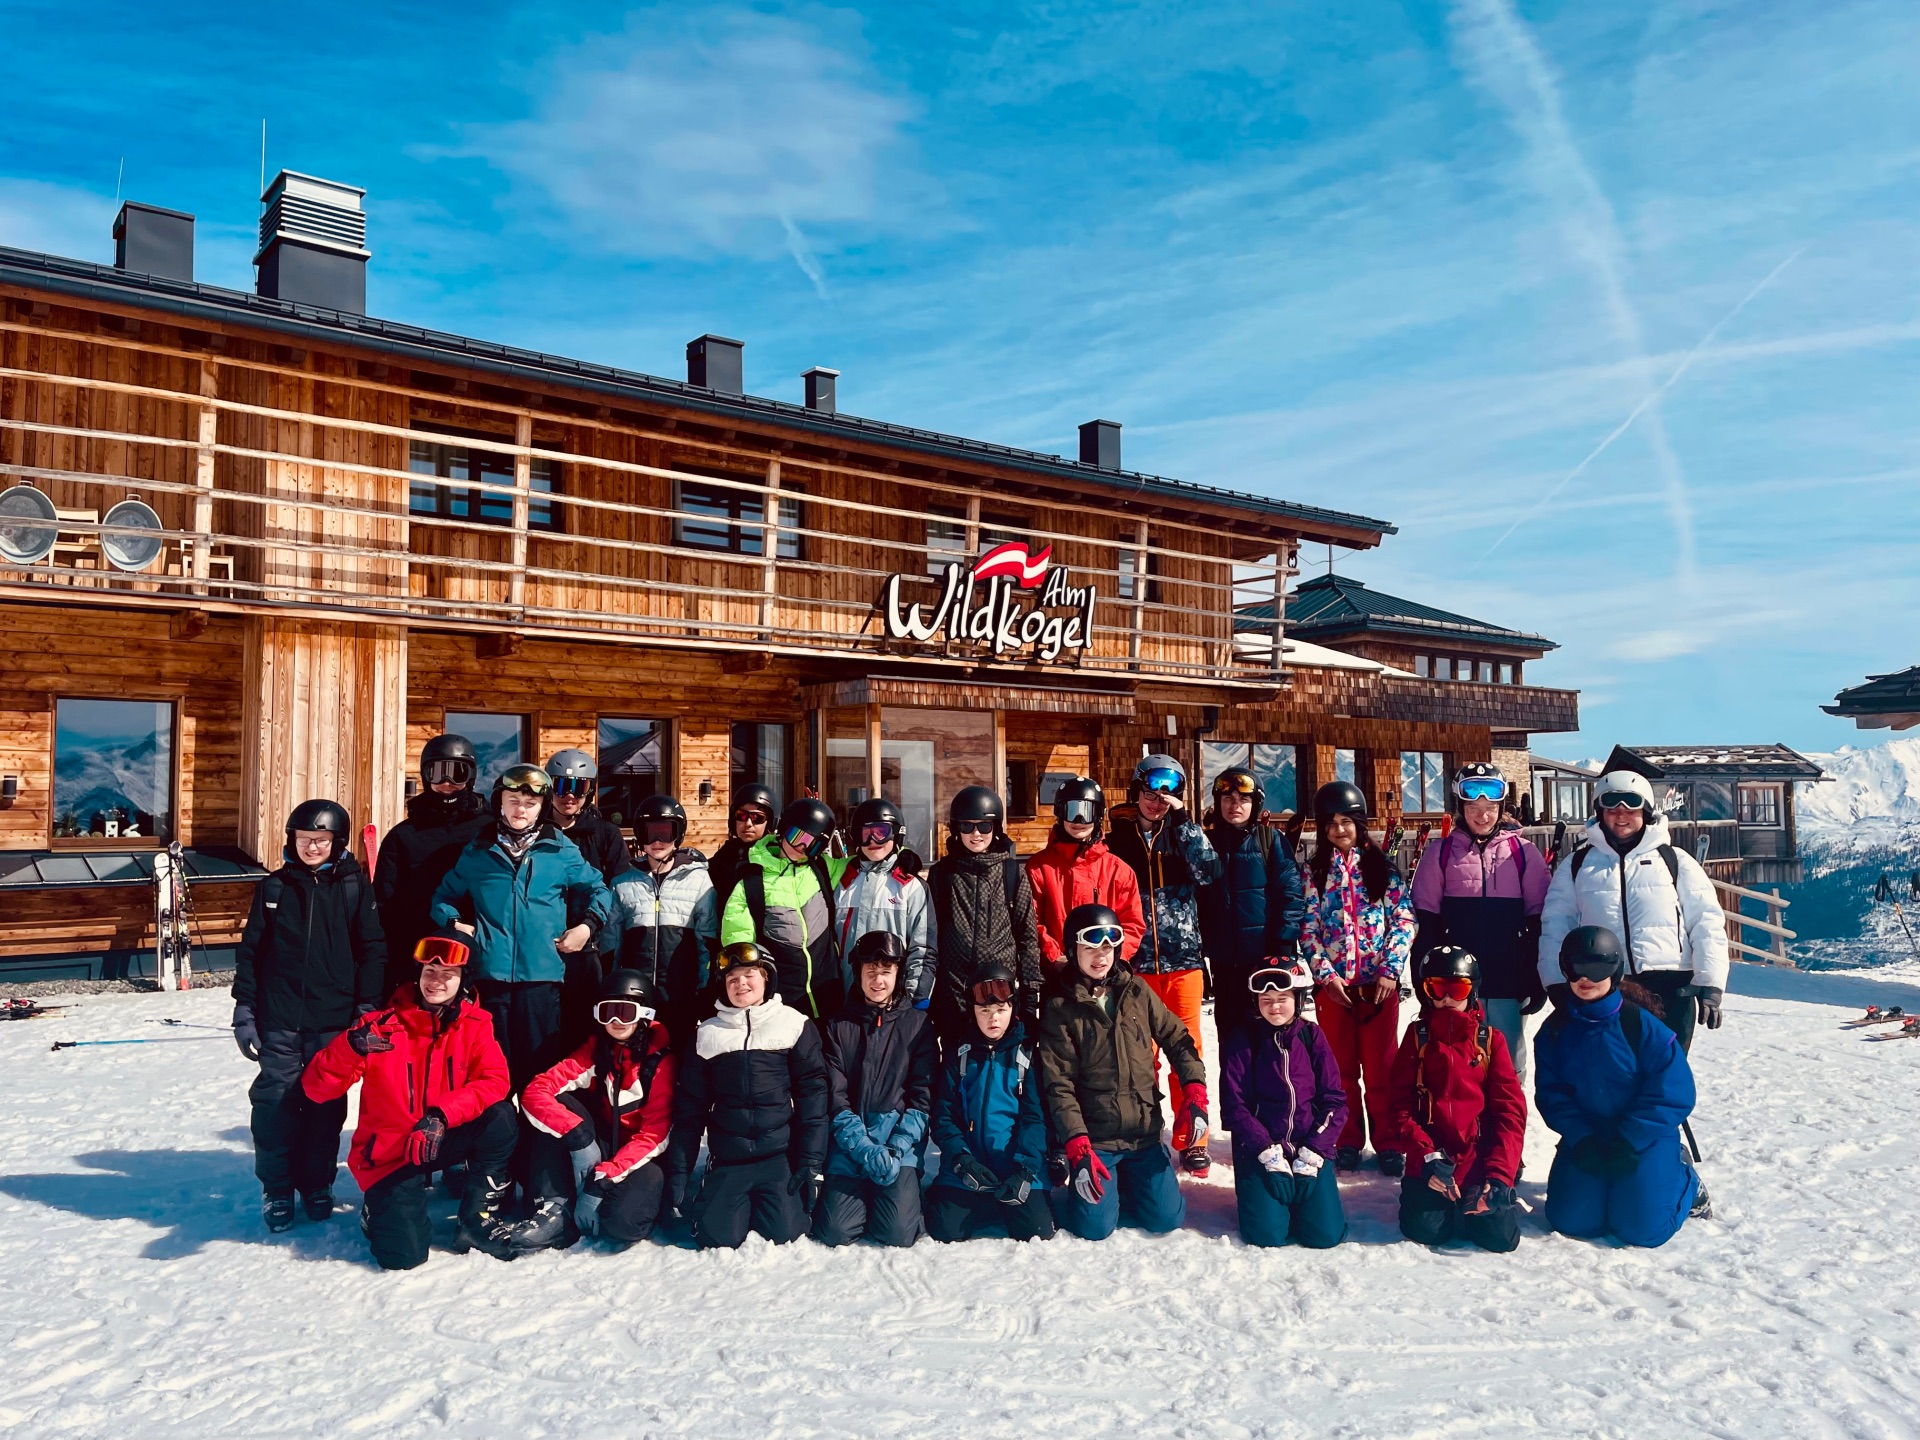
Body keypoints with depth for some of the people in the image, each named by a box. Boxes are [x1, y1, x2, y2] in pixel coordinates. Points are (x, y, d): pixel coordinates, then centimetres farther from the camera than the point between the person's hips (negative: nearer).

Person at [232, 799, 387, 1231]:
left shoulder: (354, 886, 1)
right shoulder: (274, 888, 5)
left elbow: (373, 950, 1)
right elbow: (250, 950, 8)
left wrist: (367, 1009, -3)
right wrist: (244, 1011, 4)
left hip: (333, 1021, -1)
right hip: (279, 1021, 1)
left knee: (326, 1104, 7)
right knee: (275, 1102, 0)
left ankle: (318, 1184, 22)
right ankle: (276, 1188, 15)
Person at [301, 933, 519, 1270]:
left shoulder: (474, 1023, -4)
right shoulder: (381, 1026, -10)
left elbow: (494, 1081, -18)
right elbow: (317, 1089, -13)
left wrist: (442, 1115, -33)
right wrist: (351, 1047, -33)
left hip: (442, 1141, 2)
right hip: (389, 1153, -2)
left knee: (500, 1117, -28)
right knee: (404, 1255, -19)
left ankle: (479, 1221, -8)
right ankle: (380, 1208, 18)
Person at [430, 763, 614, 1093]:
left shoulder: (561, 851, 5)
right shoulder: (478, 851, 9)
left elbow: (597, 890, 12)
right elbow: (445, 895, 19)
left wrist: (588, 925, -2)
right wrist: (453, 923, 2)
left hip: (542, 975, -1)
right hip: (491, 973, 1)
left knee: (537, 1065, 4)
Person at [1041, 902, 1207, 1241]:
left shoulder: (1137, 991, 2)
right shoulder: (1060, 1008, -7)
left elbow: (1177, 1039, 7)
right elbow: (1059, 1085, -11)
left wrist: (1195, 1094, -7)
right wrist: (1077, 1148, -19)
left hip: (1146, 1132, 3)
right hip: (1094, 1139, -2)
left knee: (1166, 1218, -4)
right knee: (1096, 1226, -12)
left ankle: (1127, 1183, 26)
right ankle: (1099, 1188, 22)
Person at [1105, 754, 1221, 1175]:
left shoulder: (1184, 833, 7)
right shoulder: (1121, 837, 5)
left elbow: (1209, 871, -12)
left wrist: (1183, 820, -16)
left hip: (1183, 958, 0)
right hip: (1137, 962, 0)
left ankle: (1191, 1140, 10)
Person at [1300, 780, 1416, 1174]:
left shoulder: (1381, 866, 4)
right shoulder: (1313, 871, 4)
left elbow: (1404, 920, 0)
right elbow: (1308, 928, 0)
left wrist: (1390, 971, -9)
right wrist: (1326, 975, -9)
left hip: (1379, 982, -1)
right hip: (1332, 982, 1)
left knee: (1381, 1066, 3)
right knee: (1341, 1067, 8)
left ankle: (1387, 1143, 13)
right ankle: (1348, 1142, 19)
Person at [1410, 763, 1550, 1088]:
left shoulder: (1524, 853, 2)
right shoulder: (1440, 853, 1)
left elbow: (1537, 922, 4)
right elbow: (1427, 924, 2)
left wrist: (1538, 980, 2)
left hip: (1510, 981, 1)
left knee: (1509, 1067, 10)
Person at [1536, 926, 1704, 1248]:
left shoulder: (1641, 1025, -14)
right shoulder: (1555, 1029, -2)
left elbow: (1673, 1095, -13)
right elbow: (1550, 1093, -1)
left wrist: (1627, 1142, -17)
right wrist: (1581, 1140, -15)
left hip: (1644, 1138, -3)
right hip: (1586, 1136, 3)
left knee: (1642, 1227, -13)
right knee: (1569, 1219, -8)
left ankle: (1685, 1183, 19)